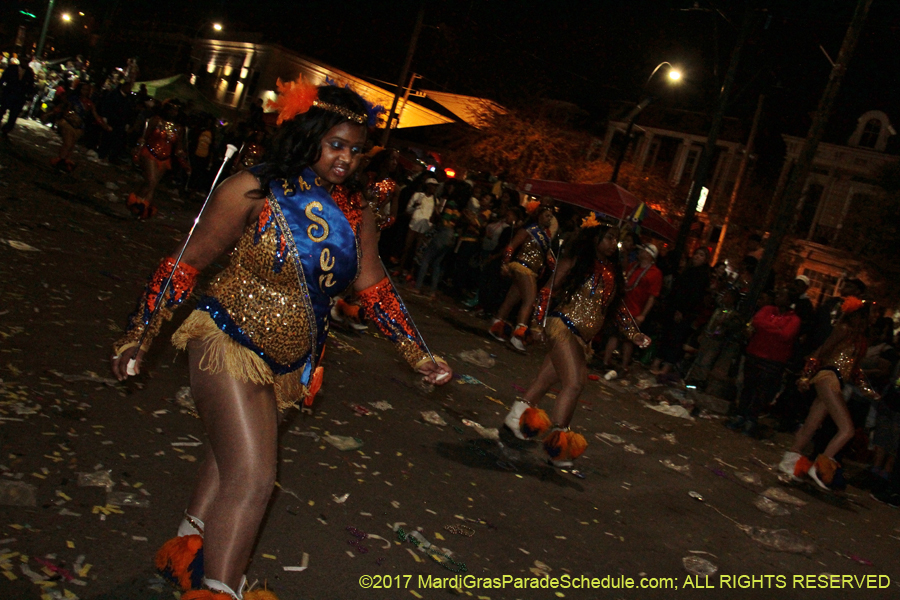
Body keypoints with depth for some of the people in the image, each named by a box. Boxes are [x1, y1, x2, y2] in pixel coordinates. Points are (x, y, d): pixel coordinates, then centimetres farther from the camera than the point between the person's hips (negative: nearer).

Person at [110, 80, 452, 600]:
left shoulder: (356, 214, 0)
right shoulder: (255, 191, -15)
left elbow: (375, 288, 4)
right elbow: (188, 264, -10)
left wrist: (418, 355, -1)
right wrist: (139, 336, -7)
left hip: (287, 363, 6)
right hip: (229, 343, -6)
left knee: (233, 455, 20)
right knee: (252, 477, -11)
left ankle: (187, 554, 40)